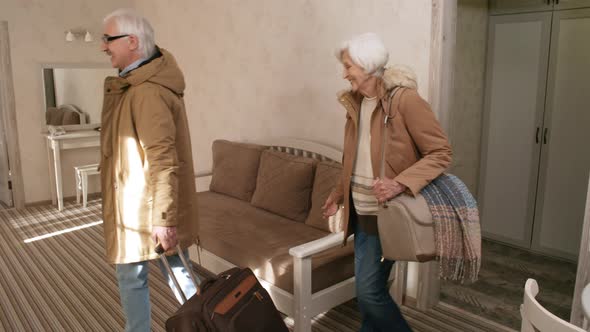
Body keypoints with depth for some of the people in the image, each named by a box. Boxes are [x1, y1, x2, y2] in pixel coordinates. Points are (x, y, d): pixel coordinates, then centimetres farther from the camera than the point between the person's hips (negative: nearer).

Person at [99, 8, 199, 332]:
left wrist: (163, 219, -26)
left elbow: (163, 161, -27)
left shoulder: (147, 93, -22)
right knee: (178, 271, 17)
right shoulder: (149, 78, 10)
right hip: (155, 203, 10)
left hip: (142, 206, -10)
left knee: (131, 279, 9)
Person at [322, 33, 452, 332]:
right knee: (369, 288, 16)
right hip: (361, 211, 7)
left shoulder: (404, 99, -16)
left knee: (369, 290, -3)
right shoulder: (355, 103, 8)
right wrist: (339, 194, 18)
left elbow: (441, 153, -17)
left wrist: (400, 184, -29)